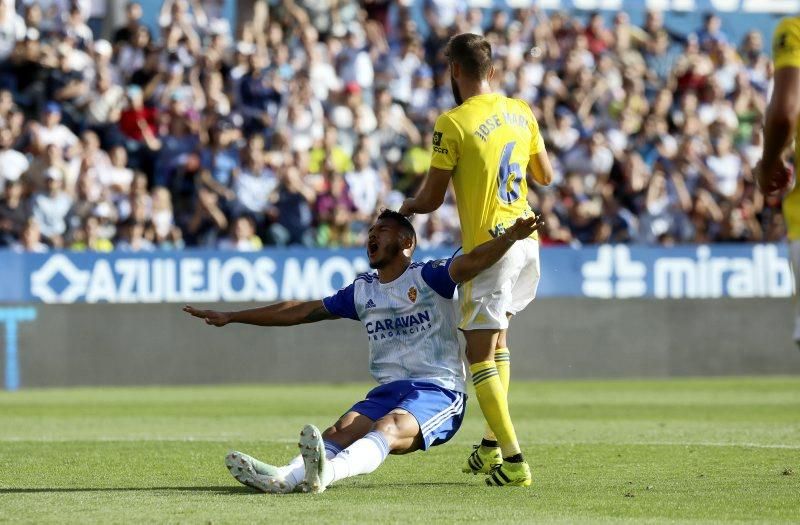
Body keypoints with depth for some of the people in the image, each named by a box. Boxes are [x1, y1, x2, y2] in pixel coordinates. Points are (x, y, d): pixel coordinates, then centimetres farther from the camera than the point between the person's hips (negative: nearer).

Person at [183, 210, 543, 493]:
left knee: (388, 429, -34)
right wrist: (230, 317, 26)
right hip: (388, 391, 6)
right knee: (344, 429, -24)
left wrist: (510, 237, -37)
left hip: (439, 391, -6)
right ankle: (284, 477, -52)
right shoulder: (362, 292, 18)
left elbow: (472, 262, -16)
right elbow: (300, 312, 24)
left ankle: (326, 472, -66)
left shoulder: (428, 278, 2)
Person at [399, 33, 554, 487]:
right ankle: (493, 444, 25)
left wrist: (407, 207, 15)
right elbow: (546, 176, 18)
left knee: (480, 352, -4)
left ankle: (513, 459, -13)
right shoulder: (521, 112, 6)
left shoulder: (454, 123, -12)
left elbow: (431, 199, -7)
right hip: (526, 237, 7)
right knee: (496, 335, 23)